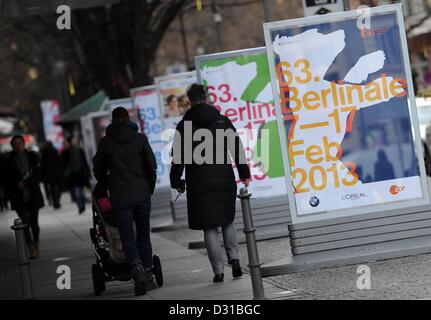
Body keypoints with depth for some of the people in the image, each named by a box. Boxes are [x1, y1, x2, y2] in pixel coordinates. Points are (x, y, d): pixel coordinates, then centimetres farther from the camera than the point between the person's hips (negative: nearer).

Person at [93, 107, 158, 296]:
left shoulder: (106, 142, 0)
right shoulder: (140, 139, 1)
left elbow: (98, 170, 10)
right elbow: (151, 167, 0)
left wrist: (107, 185, 28)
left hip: (121, 197, -2)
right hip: (142, 195, 2)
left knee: (127, 237, 0)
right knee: (143, 236, 13)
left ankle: (137, 268, -24)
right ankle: (148, 275, 14)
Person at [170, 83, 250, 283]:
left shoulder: (184, 126, -1)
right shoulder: (223, 121, 5)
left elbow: (178, 158, -1)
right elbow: (237, 148, 3)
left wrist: (176, 182, 7)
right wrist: (244, 174, 8)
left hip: (199, 184, -2)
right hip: (225, 181, 2)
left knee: (210, 228, 2)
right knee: (227, 221, 19)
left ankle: (218, 270, -1)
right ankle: (234, 258, 2)